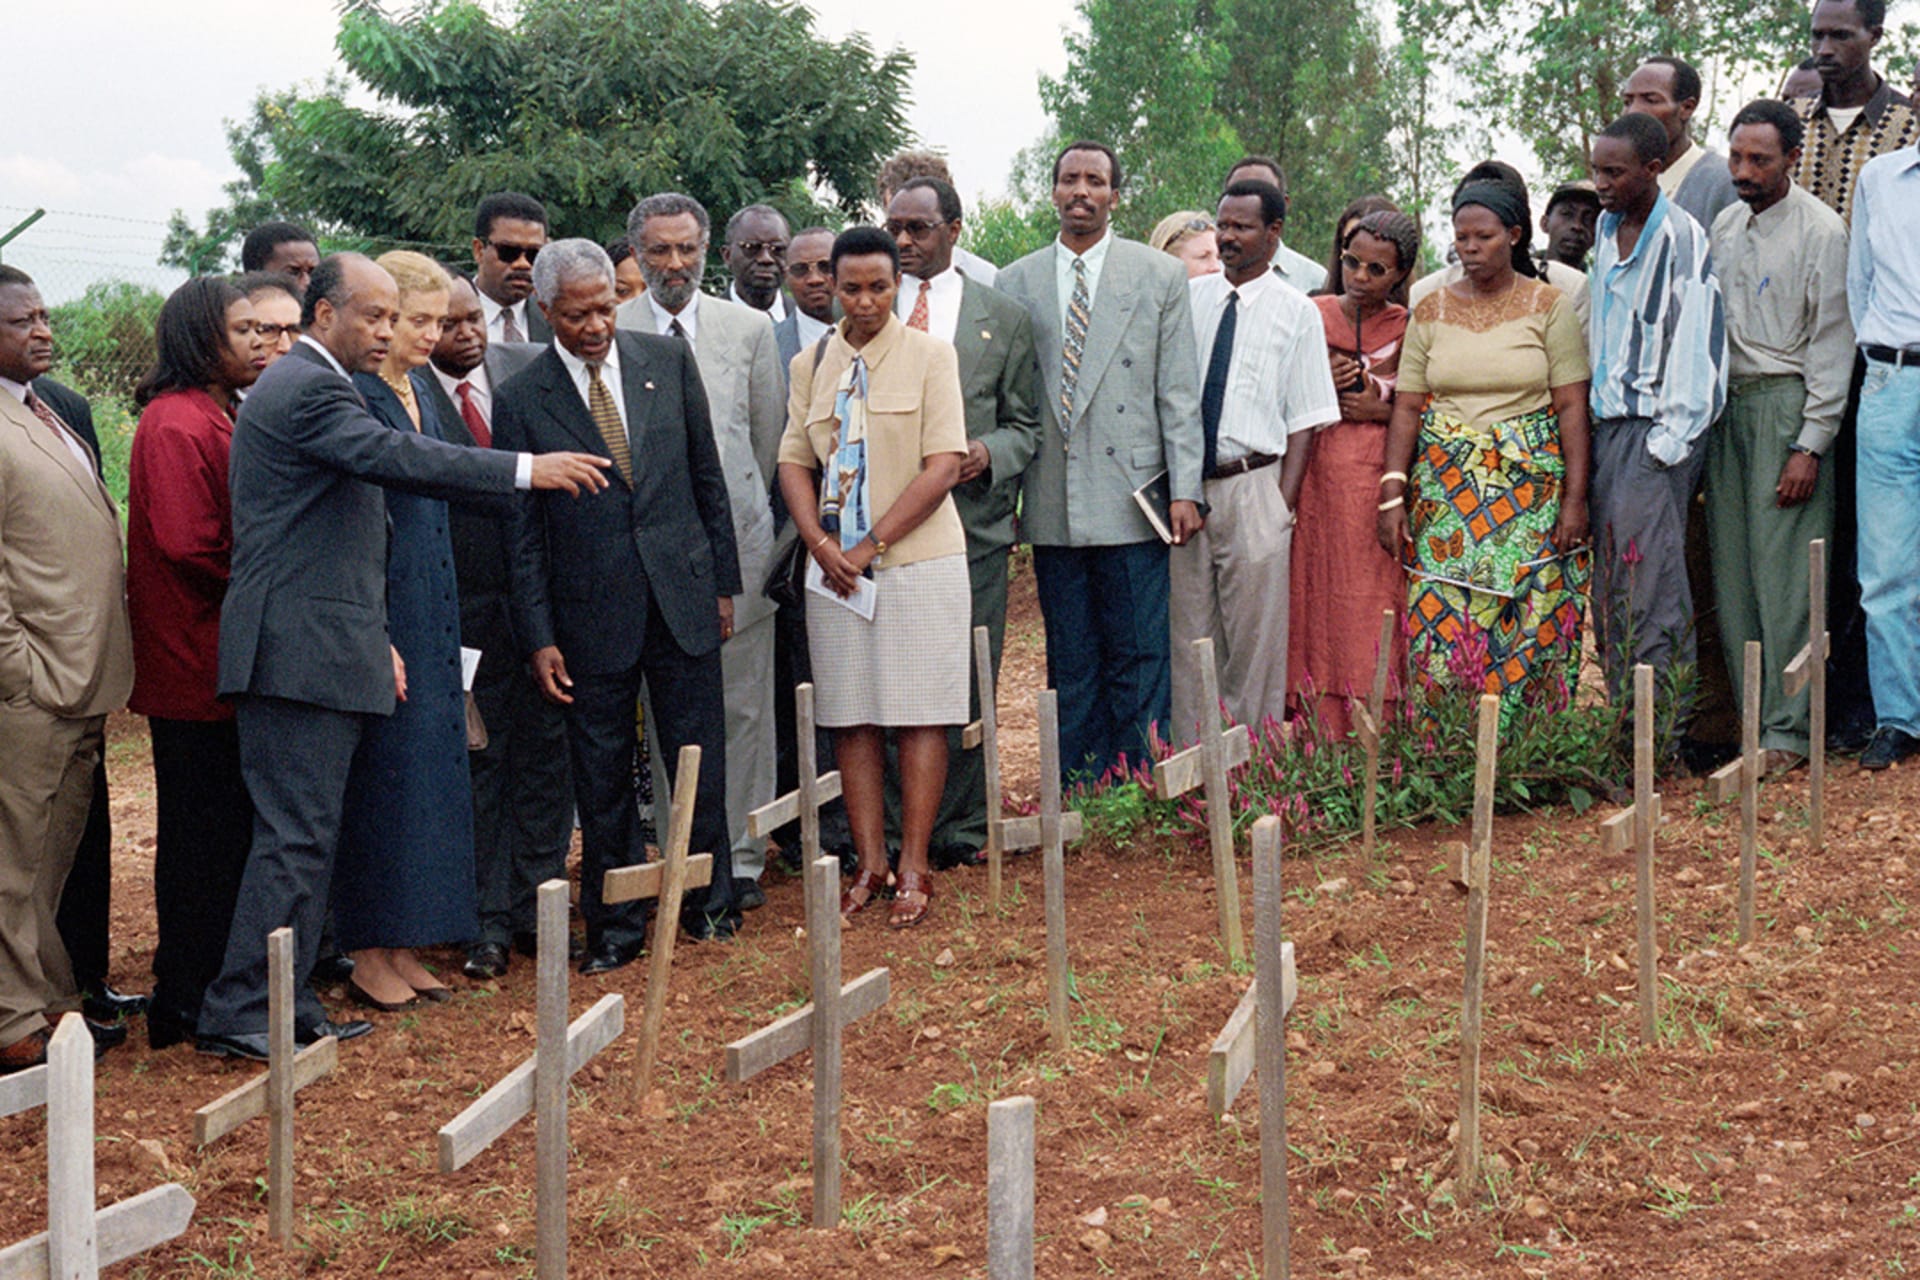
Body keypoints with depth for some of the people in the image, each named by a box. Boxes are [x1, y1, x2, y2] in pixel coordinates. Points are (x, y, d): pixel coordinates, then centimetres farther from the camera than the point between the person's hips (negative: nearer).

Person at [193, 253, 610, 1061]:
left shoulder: (307, 387, 22)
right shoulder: (308, 391, -12)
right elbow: (395, 458, -27)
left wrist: (373, 637, 21)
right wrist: (527, 471, -28)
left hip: (314, 651, 11)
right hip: (300, 653, -11)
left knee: (305, 835, 12)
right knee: (295, 837, -9)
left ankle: (288, 1008, 17)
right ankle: (236, 1016, -6)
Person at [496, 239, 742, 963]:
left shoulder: (669, 361, 3)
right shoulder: (521, 400, -3)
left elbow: (708, 475, 9)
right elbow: (522, 531, -1)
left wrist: (723, 583, 8)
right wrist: (539, 637, -5)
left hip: (683, 593, 2)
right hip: (592, 611, -2)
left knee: (700, 759, 7)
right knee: (603, 777, 6)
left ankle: (709, 902, 25)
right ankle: (614, 926, 18)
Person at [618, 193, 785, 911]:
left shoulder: (748, 328, 7)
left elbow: (771, 436, 12)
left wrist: (742, 515, 11)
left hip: (736, 537, 1)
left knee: (742, 705, 4)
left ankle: (741, 858, 13)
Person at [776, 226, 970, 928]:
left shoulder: (930, 356, 0)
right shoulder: (811, 365, 11)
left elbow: (943, 464, -8)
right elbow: (794, 460, 10)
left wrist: (873, 544, -13)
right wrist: (820, 542, -7)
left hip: (918, 559, -3)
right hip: (835, 564, 3)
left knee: (918, 715, -3)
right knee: (851, 717, 4)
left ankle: (914, 869, 2)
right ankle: (870, 864, 11)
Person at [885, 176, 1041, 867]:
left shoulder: (1004, 317, 10)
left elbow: (1025, 423, 11)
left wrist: (988, 454, -9)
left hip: (973, 522, 0)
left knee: (968, 683, 2)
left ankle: (960, 831, 13)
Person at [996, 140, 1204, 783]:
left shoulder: (1160, 276, 5)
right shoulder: (1017, 282, 10)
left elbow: (1179, 394, 1)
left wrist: (1184, 490, -6)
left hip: (1131, 498, -2)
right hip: (1053, 506, 2)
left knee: (1139, 659, -1)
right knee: (1070, 665, 8)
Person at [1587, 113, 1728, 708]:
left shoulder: (1681, 237, -11)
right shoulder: (1607, 227, 14)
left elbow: (1696, 345, -12)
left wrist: (1668, 440, -14)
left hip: (1657, 425, -8)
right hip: (1607, 424, 8)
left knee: (1649, 578, -11)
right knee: (1609, 588, 6)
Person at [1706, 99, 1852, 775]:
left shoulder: (1820, 230, -6)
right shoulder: (1724, 225, 14)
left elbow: (1832, 341, -8)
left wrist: (1811, 445, -13)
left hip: (1785, 400, -6)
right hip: (1727, 402, 6)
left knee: (1783, 571, -8)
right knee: (1732, 567, 5)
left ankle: (1787, 727, -3)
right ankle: (1746, 717, 11)